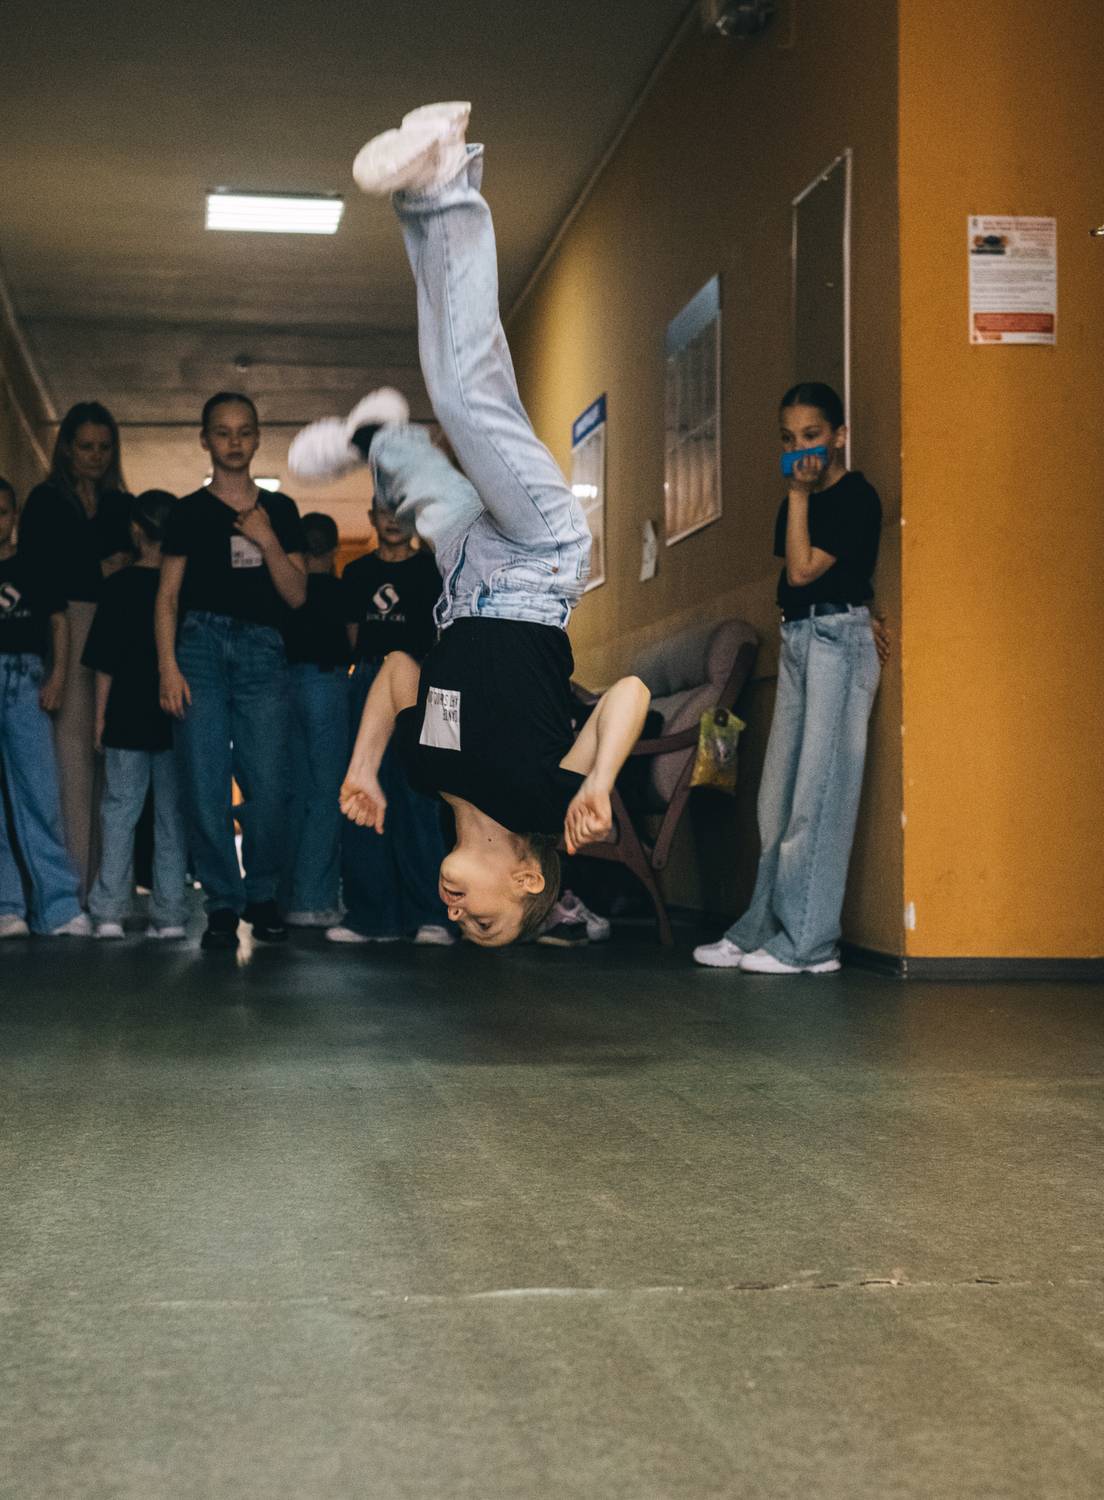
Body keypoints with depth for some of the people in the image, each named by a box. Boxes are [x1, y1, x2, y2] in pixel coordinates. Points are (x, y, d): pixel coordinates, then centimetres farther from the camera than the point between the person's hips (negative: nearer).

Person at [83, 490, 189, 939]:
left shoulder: (120, 585, -3)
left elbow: (105, 663, -2)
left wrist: (101, 717, 5)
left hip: (127, 717, -1)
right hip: (179, 718, 1)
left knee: (119, 810, 4)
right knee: (173, 815, 6)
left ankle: (109, 911, -1)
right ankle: (170, 914, 5)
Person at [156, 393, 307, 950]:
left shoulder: (280, 510, 14)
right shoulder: (189, 511, 10)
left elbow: (297, 595, 9)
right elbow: (167, 596, 5)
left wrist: (268, 541, -6)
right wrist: (168, 667, -6)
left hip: (262, 651, 1)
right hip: (201, 643, -1)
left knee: (267, 784, -5)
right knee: (204, 785, -6)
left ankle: (261, 895, 13)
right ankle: (223, 903, 4)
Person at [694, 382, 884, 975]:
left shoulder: (857, 498, -8)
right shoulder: (802, 500, 16)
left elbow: (802, 571, -16)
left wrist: (798, 496, -11)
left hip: (837, 638, -9)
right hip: (796, 638, 9)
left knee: (819, 791, -9)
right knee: (779, 796, 8)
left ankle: (809, 942, -6)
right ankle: (763, 930, 13)